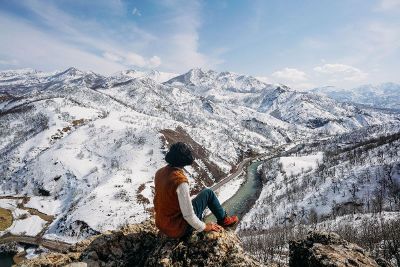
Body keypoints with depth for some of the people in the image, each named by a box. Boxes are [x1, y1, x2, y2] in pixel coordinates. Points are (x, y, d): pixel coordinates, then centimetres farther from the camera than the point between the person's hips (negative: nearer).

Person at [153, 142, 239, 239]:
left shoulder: (160, 172, -6)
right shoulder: (181, 181, -30)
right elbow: (188, 215, -27)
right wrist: (204, 227, -8)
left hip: (161, 225, 7)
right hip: (178, 229, -7)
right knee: (208, 193, 4)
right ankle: (223, 220, 24)